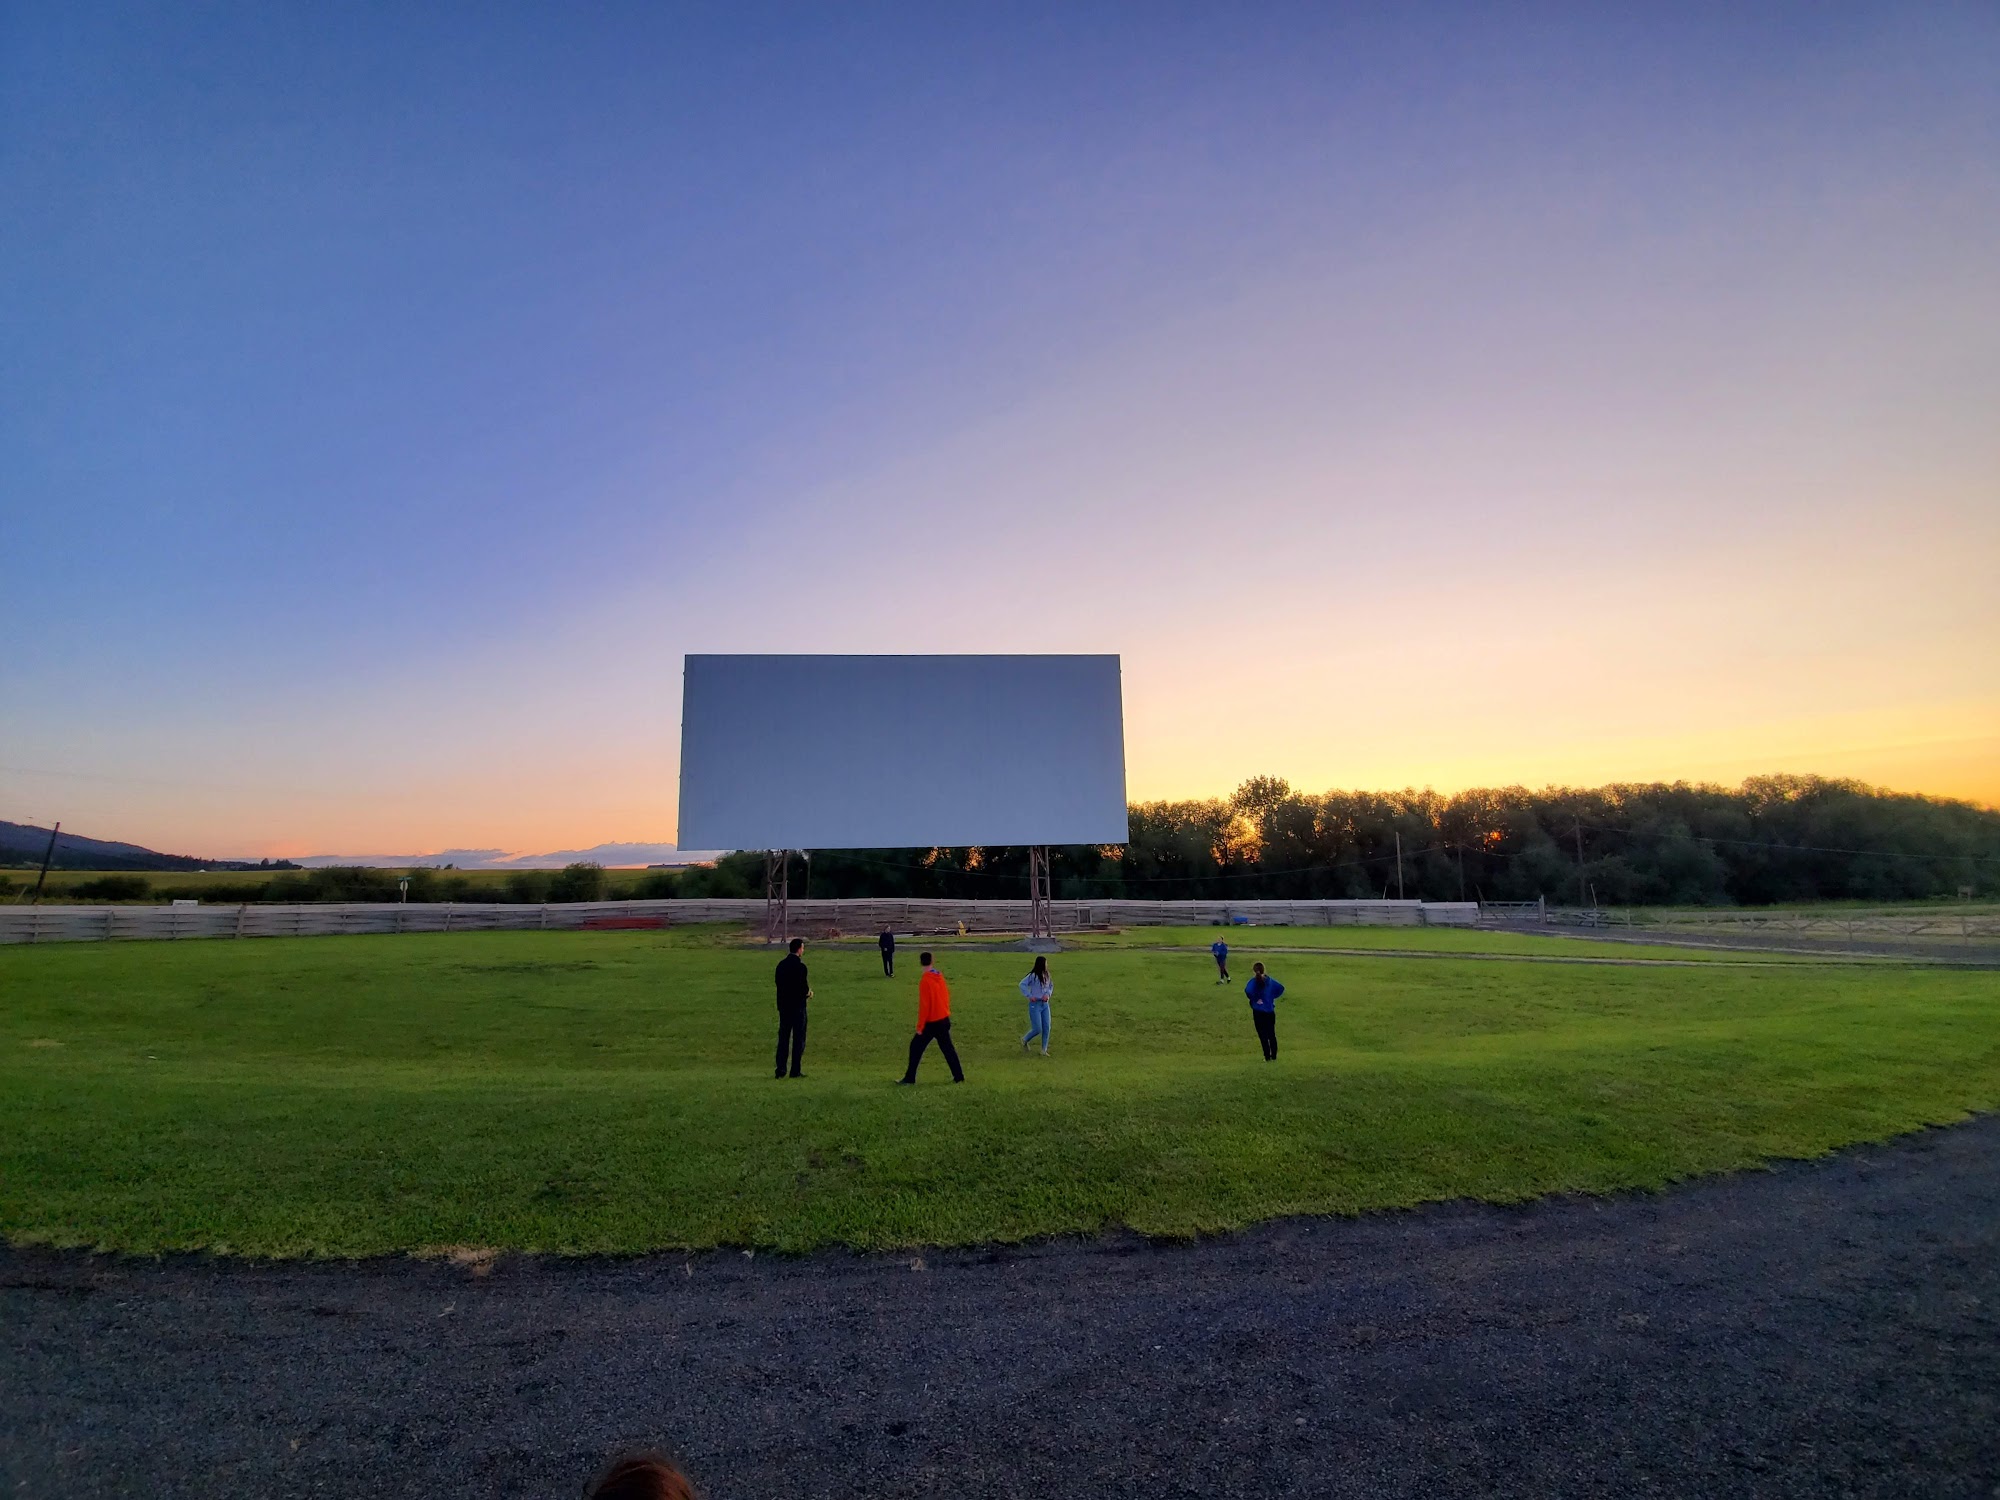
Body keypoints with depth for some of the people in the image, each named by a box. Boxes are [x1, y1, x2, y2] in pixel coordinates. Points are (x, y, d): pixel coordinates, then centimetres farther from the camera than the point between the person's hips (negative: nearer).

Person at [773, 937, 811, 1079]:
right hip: (797, 1006, -6)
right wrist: (809, 993, 4)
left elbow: (779, 983, 12)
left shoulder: (781, 964, 6)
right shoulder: (800, 966, -16)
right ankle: (795, 1071, 5)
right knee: (798, 1039, 3)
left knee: (783, 1037, 11)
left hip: (783, 1005, 6)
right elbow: (803, 988, -19)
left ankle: (780, 1070, 10)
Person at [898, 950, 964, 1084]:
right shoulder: (939, 976, 4)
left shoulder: (925, 980, -18)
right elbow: (946, 996, 11)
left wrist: (920, 1026, -13)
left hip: (931, 1022, -7)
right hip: (944, 1019, 7)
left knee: (915, 1047, 5)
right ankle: (959, 1076, 16)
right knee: (947, 1048, 15)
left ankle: (909, 1078, 10)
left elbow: (924, 1005, -18)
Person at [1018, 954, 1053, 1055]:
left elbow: (1051, 985, 17)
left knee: (1046, 1028, 3)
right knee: (1037, 1029, -3)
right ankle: (1024, 1040, 24)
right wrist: (1030, 996, -19)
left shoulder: (1046, 975, 6)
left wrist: (1048, 994, -2)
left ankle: (1044, 1050, 15)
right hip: (1035, 1005, -6)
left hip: (1045, 1004, 6)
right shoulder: (1033, 975, -14)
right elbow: (1022, 985, -16)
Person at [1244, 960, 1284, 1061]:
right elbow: (1280, 988, 4)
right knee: (1272, 1034, 14)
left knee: (1263, 1035, 4)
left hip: (1258, 1012, -4)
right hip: (1270, 1011, 4)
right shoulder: (1269, 980, 2)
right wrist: (1272, 996, 4)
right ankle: (1274, 1056, 18)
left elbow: (1248, 991, -31)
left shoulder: (1254, 981, -13)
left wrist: (1254, 999, -14)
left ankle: (1267, 1056, 5)